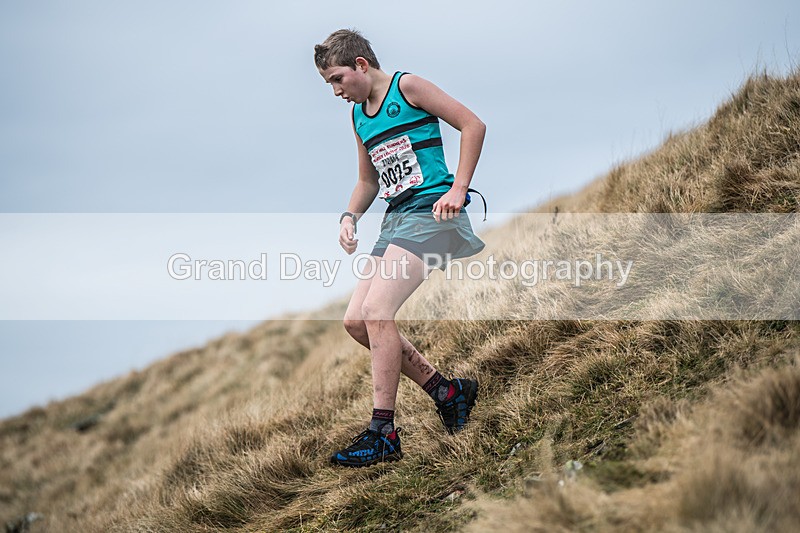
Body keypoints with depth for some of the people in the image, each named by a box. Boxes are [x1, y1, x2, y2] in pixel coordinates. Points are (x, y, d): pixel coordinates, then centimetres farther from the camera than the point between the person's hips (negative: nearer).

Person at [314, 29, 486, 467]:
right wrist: (349, 216, 8)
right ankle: (446, 391, 10)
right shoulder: (358, 115, 19)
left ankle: (383, 433, -17)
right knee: (356, 321, 1)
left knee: (377, 311, -21)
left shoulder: (406, 87, -4)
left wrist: (457, 189, -14)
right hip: (395, 219, 9)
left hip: (430, 212, -9)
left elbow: (473, 125, -7)